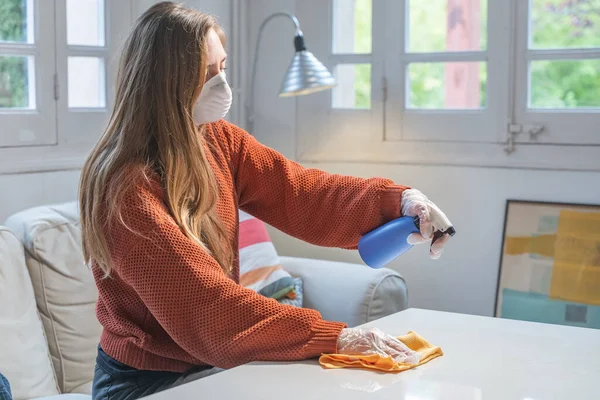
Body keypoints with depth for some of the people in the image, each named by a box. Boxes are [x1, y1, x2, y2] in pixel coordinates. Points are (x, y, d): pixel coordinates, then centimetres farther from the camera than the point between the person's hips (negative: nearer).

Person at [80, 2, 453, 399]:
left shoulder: (217, 140, 0)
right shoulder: (125, 188, -23)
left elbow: (298, 192, -4)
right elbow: (205, 301, -27)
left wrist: (398, 200, -20)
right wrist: (334, 336, -30)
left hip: (212, 360, 6)